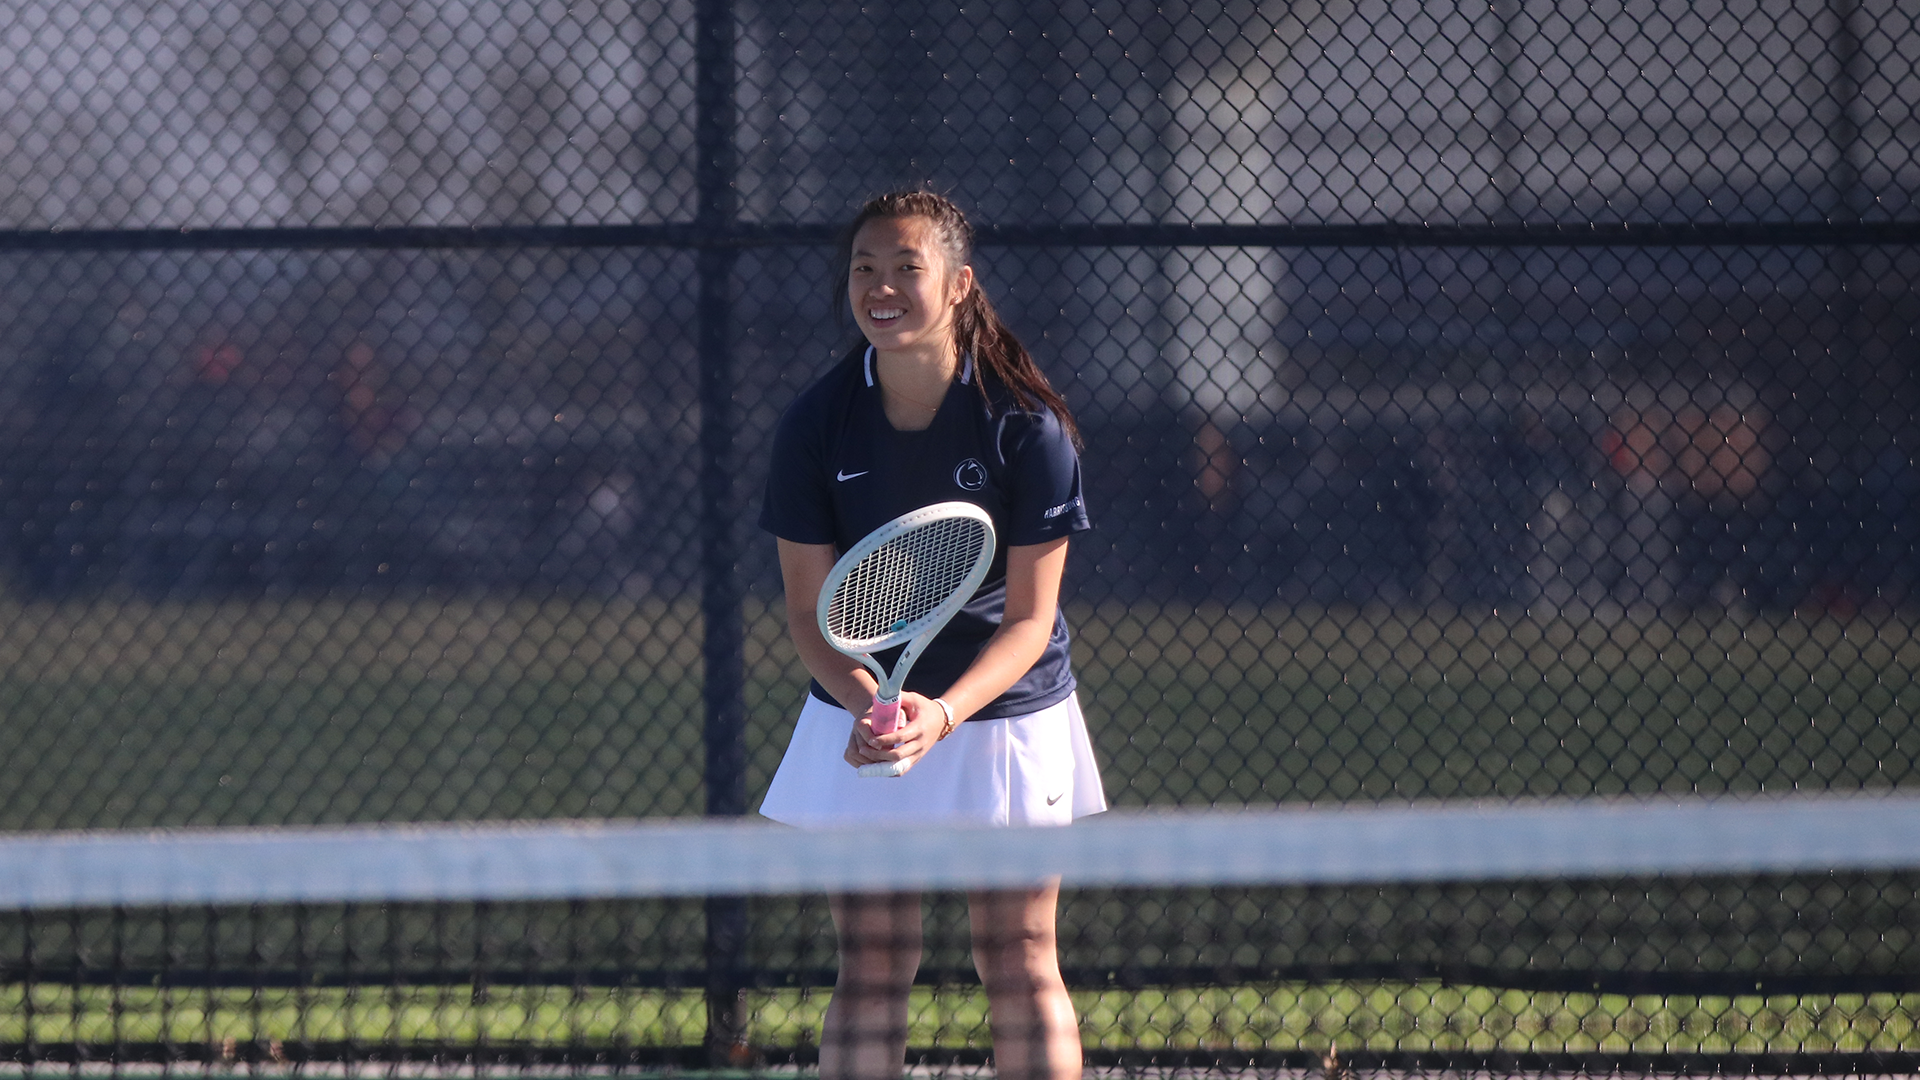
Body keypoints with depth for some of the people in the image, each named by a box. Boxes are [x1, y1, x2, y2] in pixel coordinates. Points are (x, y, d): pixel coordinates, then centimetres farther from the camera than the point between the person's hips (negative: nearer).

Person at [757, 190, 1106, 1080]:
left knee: (1020, 966, 0)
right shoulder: (816, 424, -9)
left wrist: (944, 714, -30)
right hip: (864, 715, 2)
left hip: (1004, 711, -2)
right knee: (870, 972, 2)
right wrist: (867, 701, -28)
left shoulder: (1026, 427, -15)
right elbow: (811, 611, -8)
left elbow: (1029, 617, -14)